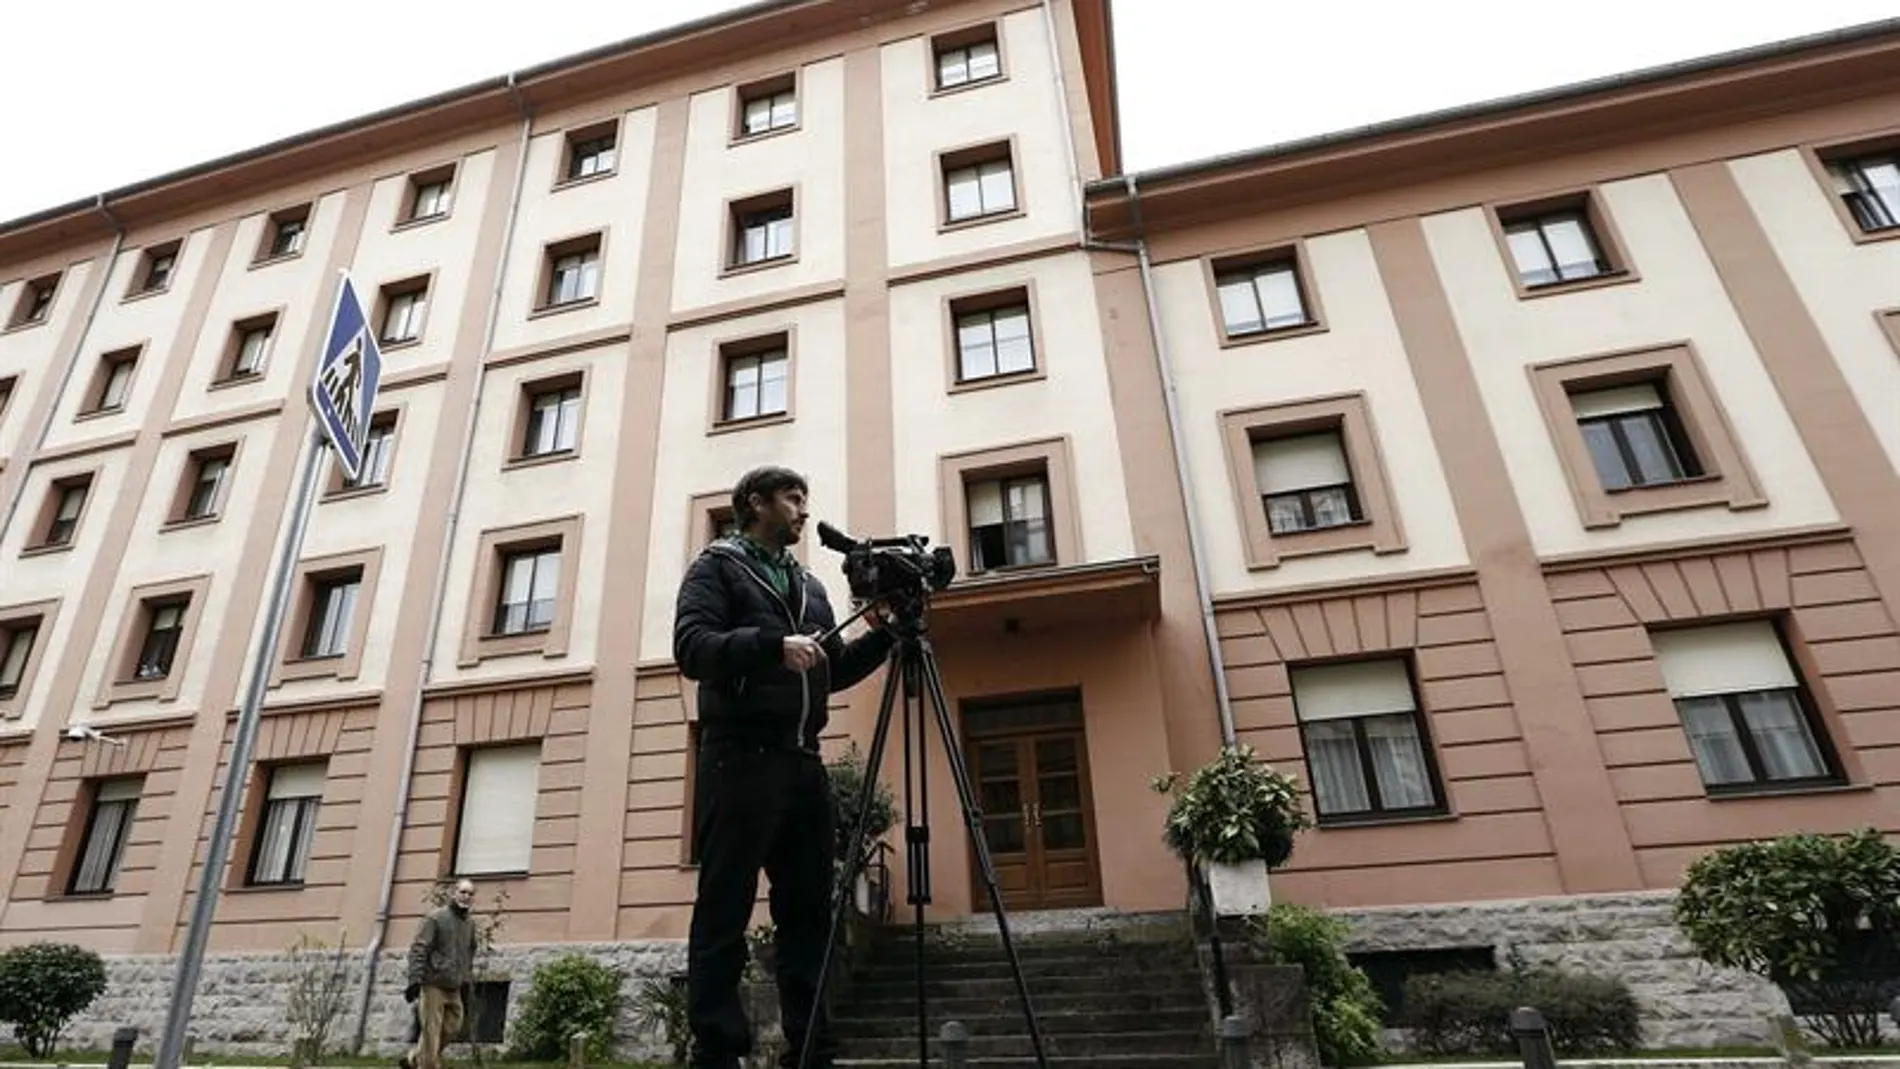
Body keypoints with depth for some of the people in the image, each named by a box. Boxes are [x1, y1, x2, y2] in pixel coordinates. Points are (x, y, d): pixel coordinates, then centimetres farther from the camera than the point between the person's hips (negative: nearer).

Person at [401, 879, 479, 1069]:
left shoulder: (470, 924, 13)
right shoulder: (436, 918, -7)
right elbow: (418, 949, -12)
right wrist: (415, 980, -21)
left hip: (454, 989, 7)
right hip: (434, 984, -7)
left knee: (452, 1029, 6)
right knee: (431, 1033, -3)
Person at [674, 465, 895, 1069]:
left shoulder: (809, 585, 23)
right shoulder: (717, 567, 5)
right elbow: (691, 647, -11)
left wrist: (882, 636, 6)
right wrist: (773, 643, -22)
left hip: (804, 763, 7)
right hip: (740, 759, -6)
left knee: (809, 912, 8)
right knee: (724, 917, -3)